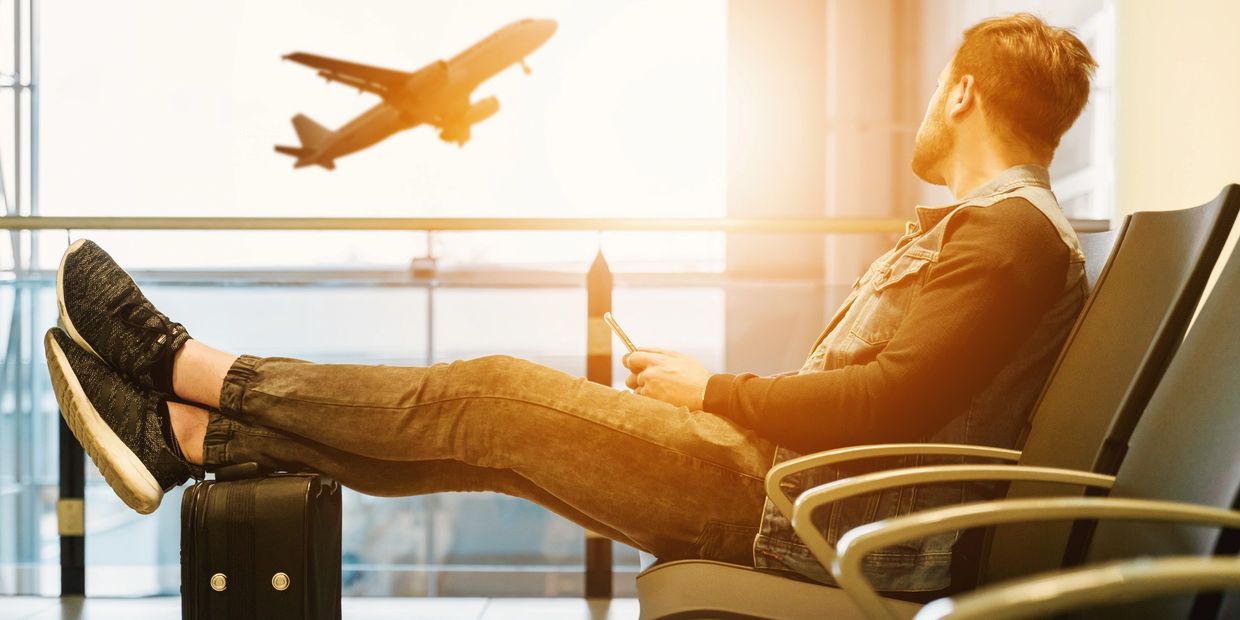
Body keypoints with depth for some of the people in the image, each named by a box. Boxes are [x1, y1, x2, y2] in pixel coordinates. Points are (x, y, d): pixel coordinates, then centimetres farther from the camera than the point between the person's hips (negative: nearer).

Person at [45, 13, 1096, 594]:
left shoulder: (1014, 234, -12)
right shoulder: (974, 226, 22)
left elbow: (892, 403, -24)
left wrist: (713, 390, -12)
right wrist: (703, 390, 11)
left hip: (812, 517, -9)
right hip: (786, 478, 9)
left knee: (494, 396, -11)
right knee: (486, 426, 2)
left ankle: (186, 365, 1)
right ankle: (188, 436, 7)